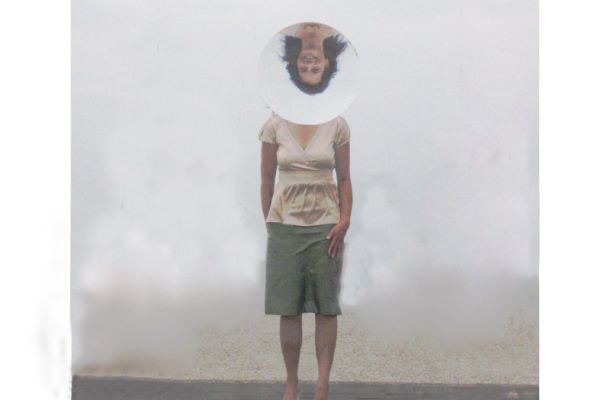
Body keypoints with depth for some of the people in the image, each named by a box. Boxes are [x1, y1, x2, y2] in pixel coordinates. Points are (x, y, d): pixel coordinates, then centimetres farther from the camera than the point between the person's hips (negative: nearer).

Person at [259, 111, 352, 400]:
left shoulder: (336, 126, 0)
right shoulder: (275, 126, -1)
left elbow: (344, 179, 4)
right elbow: (266, 180, 5)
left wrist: (344, 221, -7)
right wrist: (270, 225, 4)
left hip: (325, 224, 0)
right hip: (285, 224, 0)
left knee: (326, 307, 0)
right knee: (288, 308, 1)